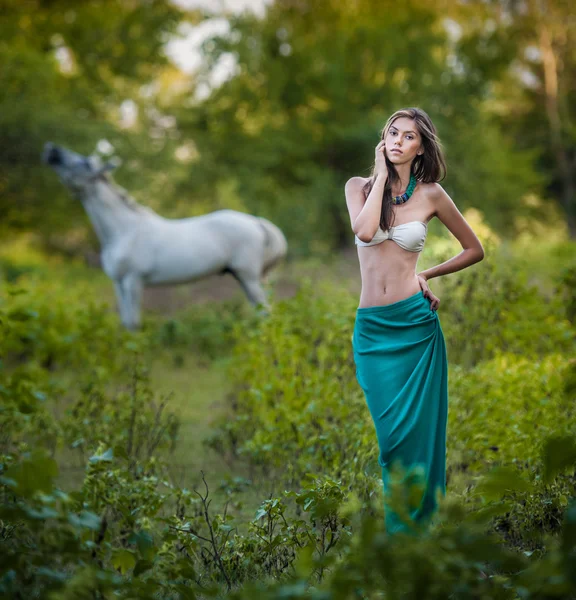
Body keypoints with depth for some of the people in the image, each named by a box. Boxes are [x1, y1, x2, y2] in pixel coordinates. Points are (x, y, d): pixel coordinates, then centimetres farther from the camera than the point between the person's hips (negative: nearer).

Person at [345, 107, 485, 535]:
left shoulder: (431, 195, 4)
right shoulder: (360, 187, 7)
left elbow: (475, 249, 13)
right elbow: (364, 230, -14)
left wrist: (427, 274, 4)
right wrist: (382, 175, -5)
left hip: (415, 323, -1)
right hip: (372, 328, 1)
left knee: (415, 432, 0)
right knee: (392, 433, 0)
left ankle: (417, 532, 10)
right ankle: (397, 533, 11)